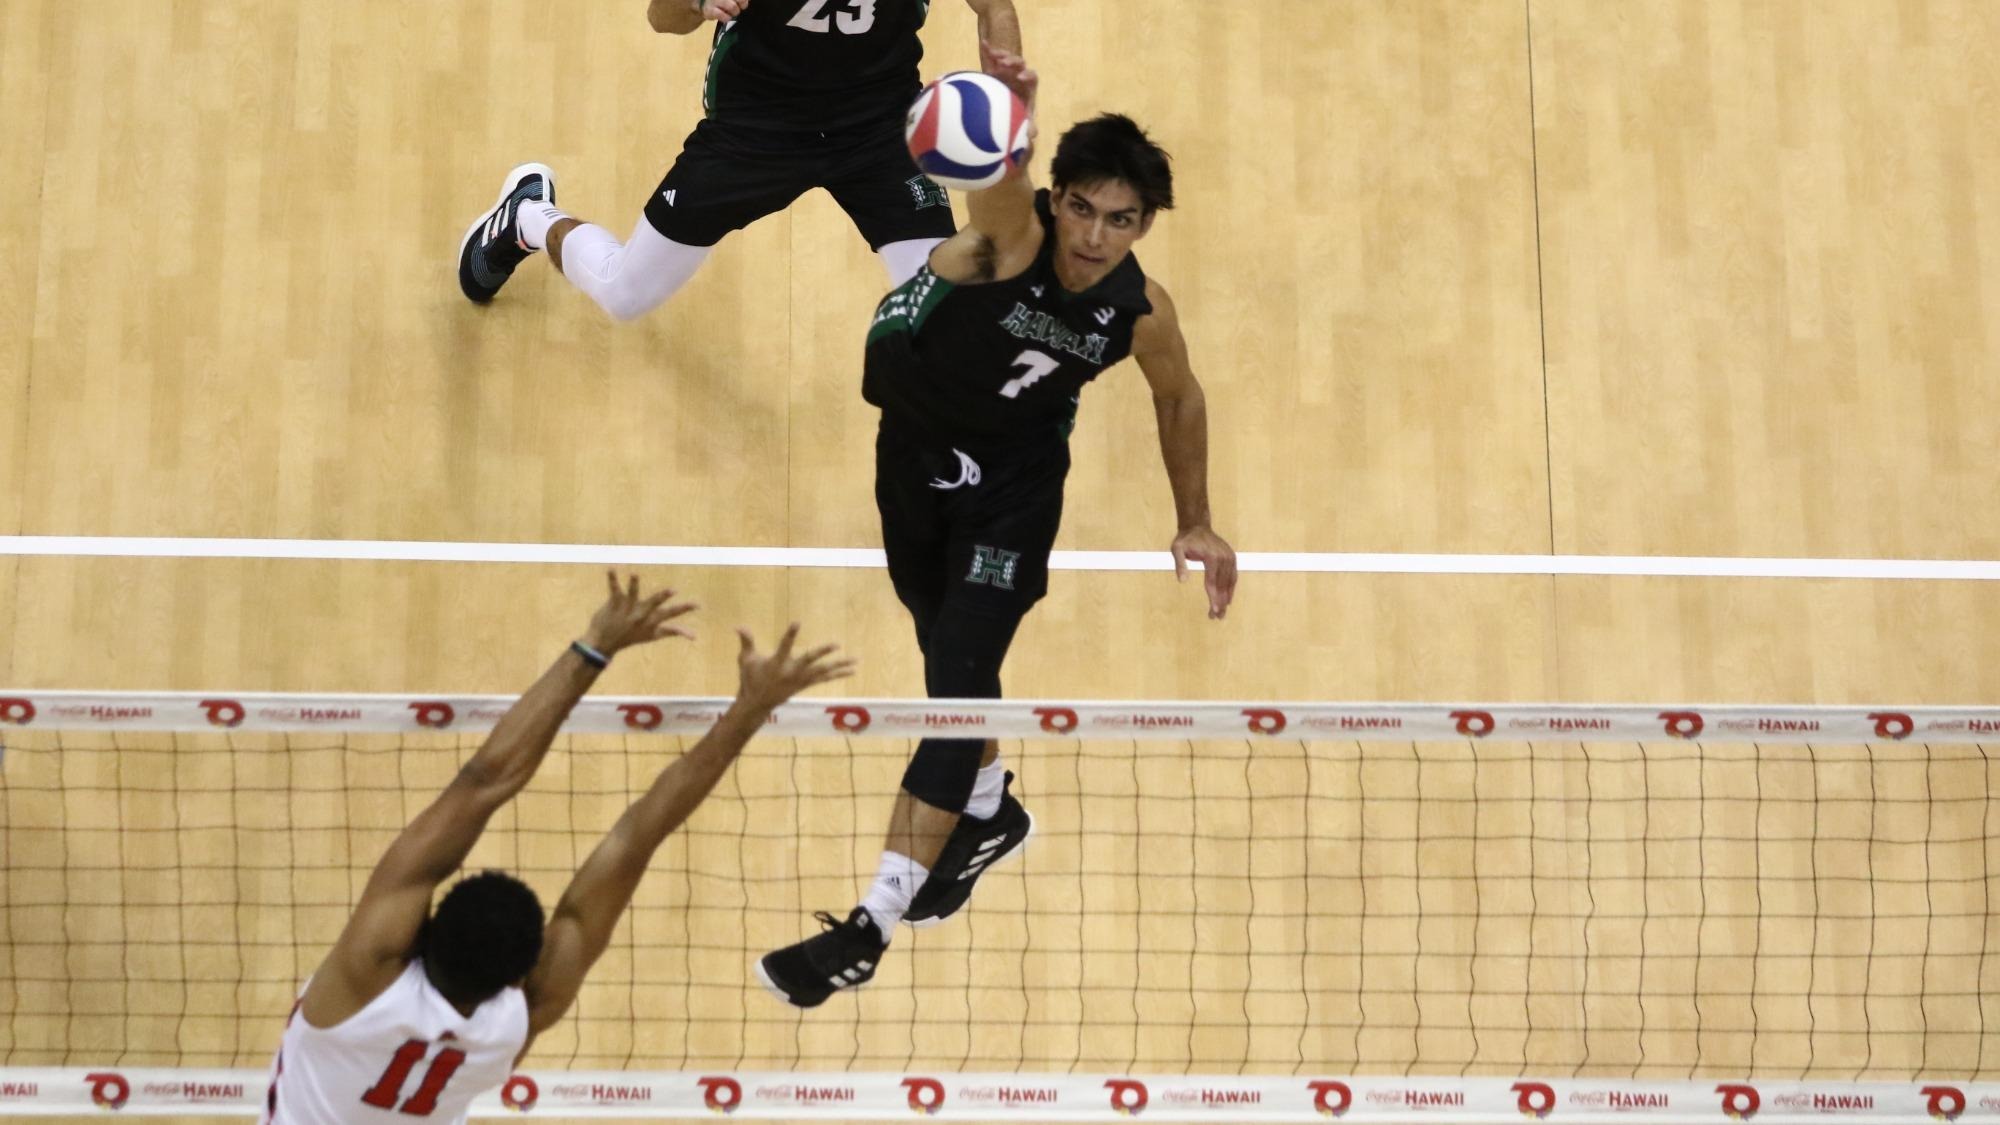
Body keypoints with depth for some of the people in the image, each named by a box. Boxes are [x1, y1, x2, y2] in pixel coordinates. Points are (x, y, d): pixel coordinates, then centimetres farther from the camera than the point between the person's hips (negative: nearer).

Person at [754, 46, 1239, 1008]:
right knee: (947, 655, 18)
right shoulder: (1012, 232, -28)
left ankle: (872, 926, -10)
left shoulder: (1141, 314, -20)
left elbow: (1178, 399, 3)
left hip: (1013, 478, -1)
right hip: (911, 447, 1)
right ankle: (987, 813, 48)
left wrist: (1195, 524, 8)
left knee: (962, 678, -13)